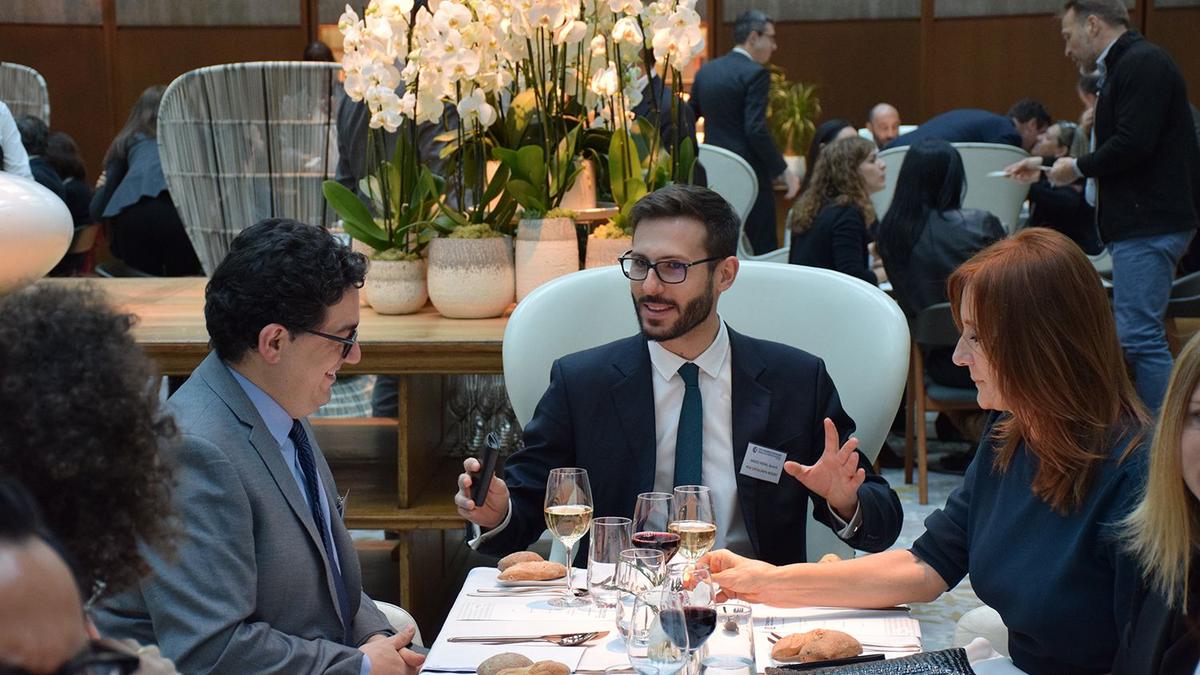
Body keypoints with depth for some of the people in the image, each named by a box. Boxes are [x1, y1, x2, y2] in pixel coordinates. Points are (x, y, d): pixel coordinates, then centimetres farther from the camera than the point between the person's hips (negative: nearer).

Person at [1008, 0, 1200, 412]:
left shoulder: (1144, 64, -11)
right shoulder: (1124, 67, 21)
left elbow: (1133, 144, -22)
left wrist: (1078, 168, -7)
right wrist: (1047, 169, 28)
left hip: (1149, 225, -11)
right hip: (1140, 223, 11)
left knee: (1139, 335, -13)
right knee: (1138, 334, 13)